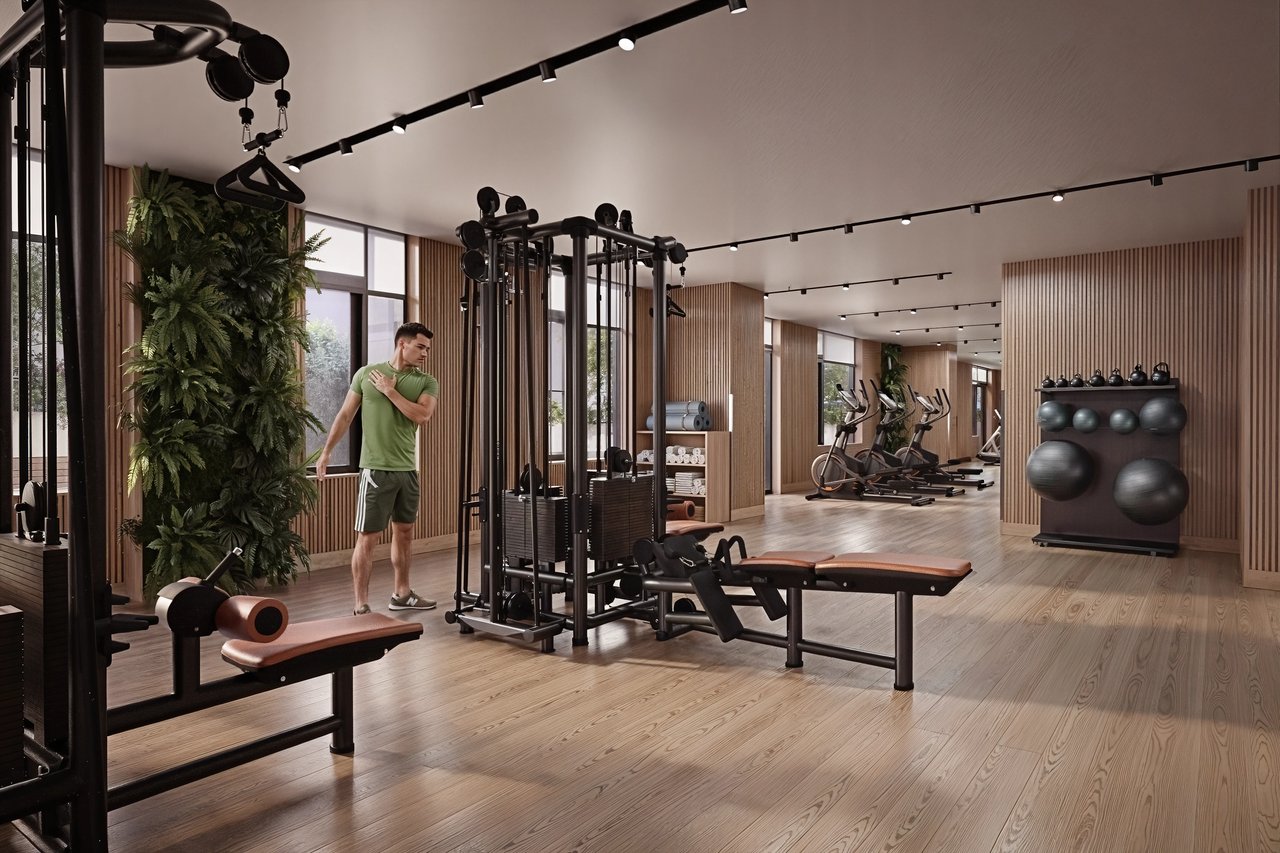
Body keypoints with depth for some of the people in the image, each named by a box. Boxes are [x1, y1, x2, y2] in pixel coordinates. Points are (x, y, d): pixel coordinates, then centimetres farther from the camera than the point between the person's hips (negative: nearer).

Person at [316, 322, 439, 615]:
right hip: (376, 469, -4)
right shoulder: (366, 373, 0)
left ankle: (401, 594, 29)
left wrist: (390, 391, -12)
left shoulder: (427, 382, 3)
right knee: (367, 538, -3)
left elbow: (422, 416, -14)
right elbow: (345, 416, 6)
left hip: (408, 469, 4)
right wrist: (325, 453, 7)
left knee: (404, 532, 14)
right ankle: (361, 606, 4)